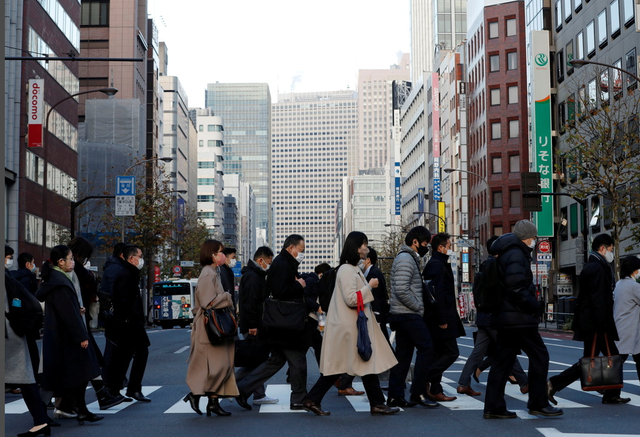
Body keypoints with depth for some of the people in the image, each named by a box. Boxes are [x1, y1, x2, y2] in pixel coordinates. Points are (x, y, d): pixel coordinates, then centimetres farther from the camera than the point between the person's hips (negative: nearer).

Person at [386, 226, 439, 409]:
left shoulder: (409, 258, 20)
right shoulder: (406, 259, -13)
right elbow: (401, 290, -23)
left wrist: (417, 307, 14)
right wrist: (418, 306, -14)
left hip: (403, 316, 10)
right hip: (408, 315, -10)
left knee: (403, 354, 9)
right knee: (426, 348, -9)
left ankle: (395, 396, 10)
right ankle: (418, 393, -6)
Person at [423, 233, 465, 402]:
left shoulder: (435, 264, 18)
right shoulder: (437, 265, -14)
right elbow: (438, 294, -21)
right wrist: (442, 319, -22)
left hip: (436, 319, 11)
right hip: (439, 318, -11)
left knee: (440, 354, 11)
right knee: (451, 352, -8)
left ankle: (435, 391, 12)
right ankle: (425, 379, -8)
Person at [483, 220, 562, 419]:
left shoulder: (506, 254, 19)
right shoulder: (516, 254, -12)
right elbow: (516, 288, -24)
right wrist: (534, 306, -13)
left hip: (504, 317, 10)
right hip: (518, 318, -10)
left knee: (503, 360, 10)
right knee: (539, 356, -1)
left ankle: (494, 407, 11)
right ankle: (538, 404, 3)